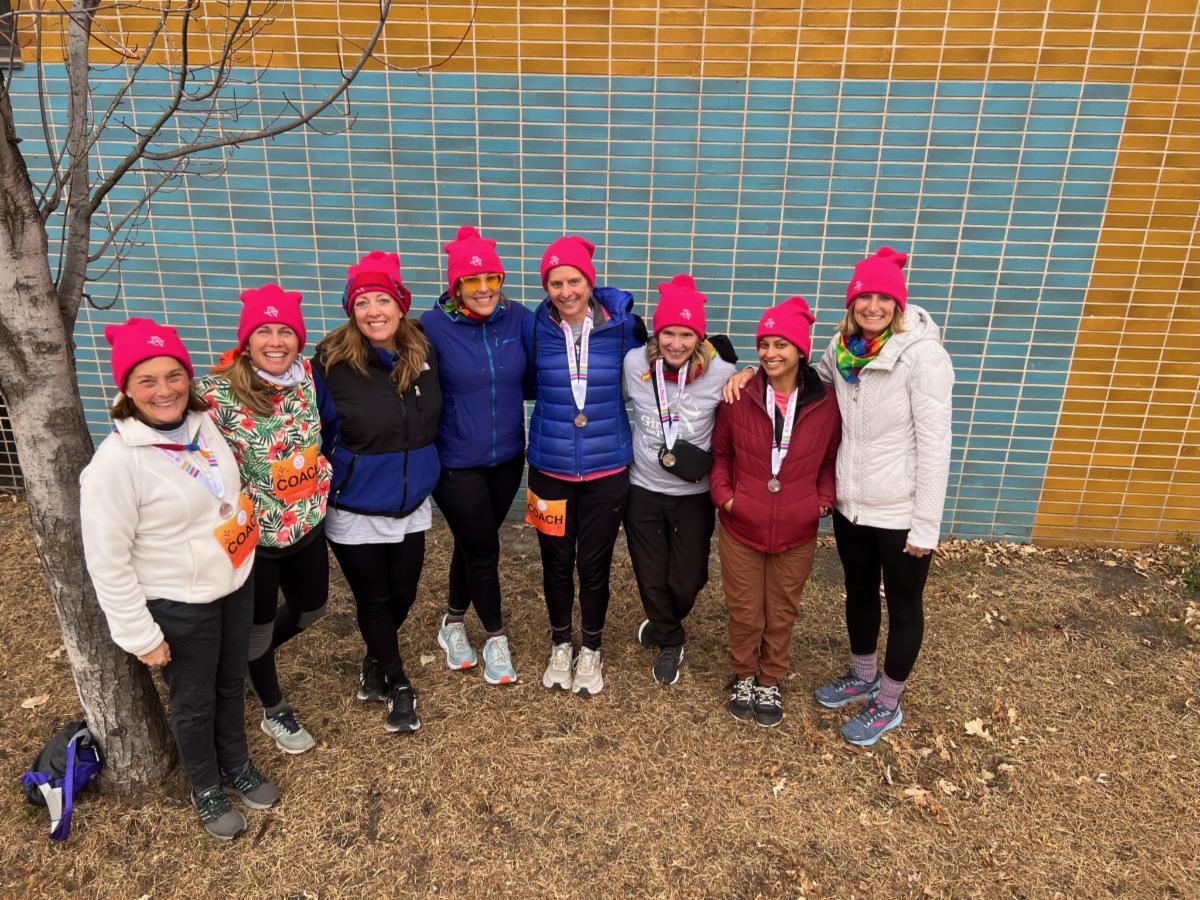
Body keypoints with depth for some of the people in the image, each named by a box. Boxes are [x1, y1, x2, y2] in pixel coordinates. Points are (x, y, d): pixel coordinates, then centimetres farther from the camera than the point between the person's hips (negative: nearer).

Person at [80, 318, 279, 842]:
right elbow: (107, 561, -19)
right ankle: (207, 790, 44)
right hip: (178, 606, -5)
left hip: (235, 584, 5)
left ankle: (237, 766, 50)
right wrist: (141, 636, -14)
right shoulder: (115, 462, -25)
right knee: (193, 702, 18)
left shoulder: (203, 423, -7)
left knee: (232, 684, 24)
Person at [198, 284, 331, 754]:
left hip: (308, 524, 5)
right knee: (259, 623, 17)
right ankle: (275, 712, 43)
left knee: (311, 608, 24)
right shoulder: (218, 393, -22)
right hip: (251, 534, -5)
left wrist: (319, 497, 7)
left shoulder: (308, 377, -8)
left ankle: (252, 660, 54)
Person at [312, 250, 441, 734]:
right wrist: (338, 475, -5)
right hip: (355, 510, -3)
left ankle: (376, 662, 48)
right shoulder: (333, 362, -18)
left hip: (412, 504, 4)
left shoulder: (423, 352, -6)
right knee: (373, 599, 12)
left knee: (402, 596, 17)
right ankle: (398, 684, 37)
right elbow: (317, 435, -7)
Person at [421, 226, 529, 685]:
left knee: (473, 544, 19)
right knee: (483, 550, 6)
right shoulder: (433, 326, -15)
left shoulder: (518, 318, -6)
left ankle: (454, 621, 43)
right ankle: (495, 637, 29)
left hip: (507, 457, 4)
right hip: (457, 462, -4)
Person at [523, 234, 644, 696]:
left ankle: (592, 650, 35)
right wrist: (558, 402, -5)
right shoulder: (534, 327, -7)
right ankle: (560, 645, 39)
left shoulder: (622, 325, -8)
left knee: (595, 564, 11)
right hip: (550, 468, 1)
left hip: (606, 469, -1)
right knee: (556, 562, 15)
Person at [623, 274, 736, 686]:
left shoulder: (721, 373, -17)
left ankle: (663, 625, 46)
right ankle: (670, 642, 43)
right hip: (643, 489, 1)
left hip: (694, 494, -1)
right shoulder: (634, 363, -13)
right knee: (651, 578, 14)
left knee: (686, 582, 11)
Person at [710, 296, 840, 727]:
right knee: (744, 612, 14)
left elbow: (831, 458, 7)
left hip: (797, 533, 1)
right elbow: (720, 452, 4)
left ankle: (770, 681, 39)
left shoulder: (825, 402, -7)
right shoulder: (738, 396, -8)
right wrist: (723, 494, -7)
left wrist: (825, 498, -6)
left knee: (782, 613, 17)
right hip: (741, 528, 0)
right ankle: (743, 676, 39)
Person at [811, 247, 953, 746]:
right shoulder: (843, 346, -3)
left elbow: (934, 442, -19)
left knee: (903, 605, 14)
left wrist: (926, 523, -17)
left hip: (899, 511, -6)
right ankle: (863, 677, 48)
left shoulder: (922, 353, -19)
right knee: (859, 591, 23)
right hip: (850, 501, 6)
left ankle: (888, 704, 35)